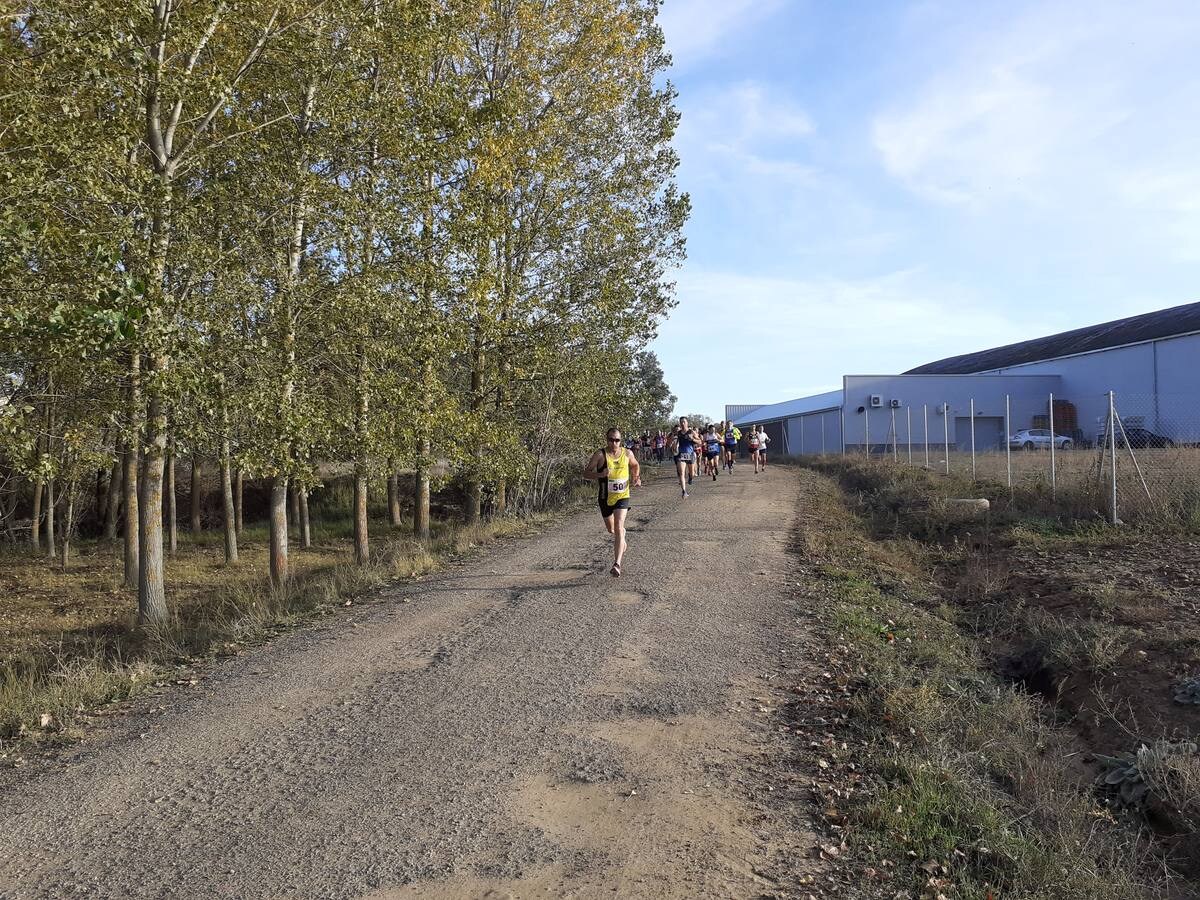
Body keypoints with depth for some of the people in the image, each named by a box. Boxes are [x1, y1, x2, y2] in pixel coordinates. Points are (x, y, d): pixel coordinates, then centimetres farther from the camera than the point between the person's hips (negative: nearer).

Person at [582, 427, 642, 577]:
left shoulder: (627, 453, -3)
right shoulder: (600, 455, -11)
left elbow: (635, 465, 19)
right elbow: (586, 473, -10)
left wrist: (637, 478, 0)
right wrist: (600, 475, -28)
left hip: (622, 496, -1)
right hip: (605, 497, 1)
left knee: (618, 528, -17)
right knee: (610, 529, 18)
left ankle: (617, 564, -22)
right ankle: (621, 539, 55)